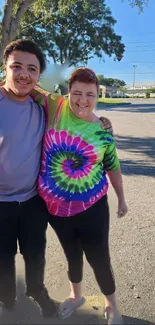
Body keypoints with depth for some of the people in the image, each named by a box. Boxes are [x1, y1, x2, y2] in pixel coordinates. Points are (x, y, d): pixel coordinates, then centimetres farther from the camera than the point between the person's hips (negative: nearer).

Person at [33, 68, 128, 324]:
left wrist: (121, 199, 12)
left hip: (92, 207, -1)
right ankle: (76, 296, 53)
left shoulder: (102, 130, -7)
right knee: (72, 254, 23)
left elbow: (113, 167, 5)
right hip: (55, 205, 2)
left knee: (99, 259, 11)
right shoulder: (54, 107, -8)